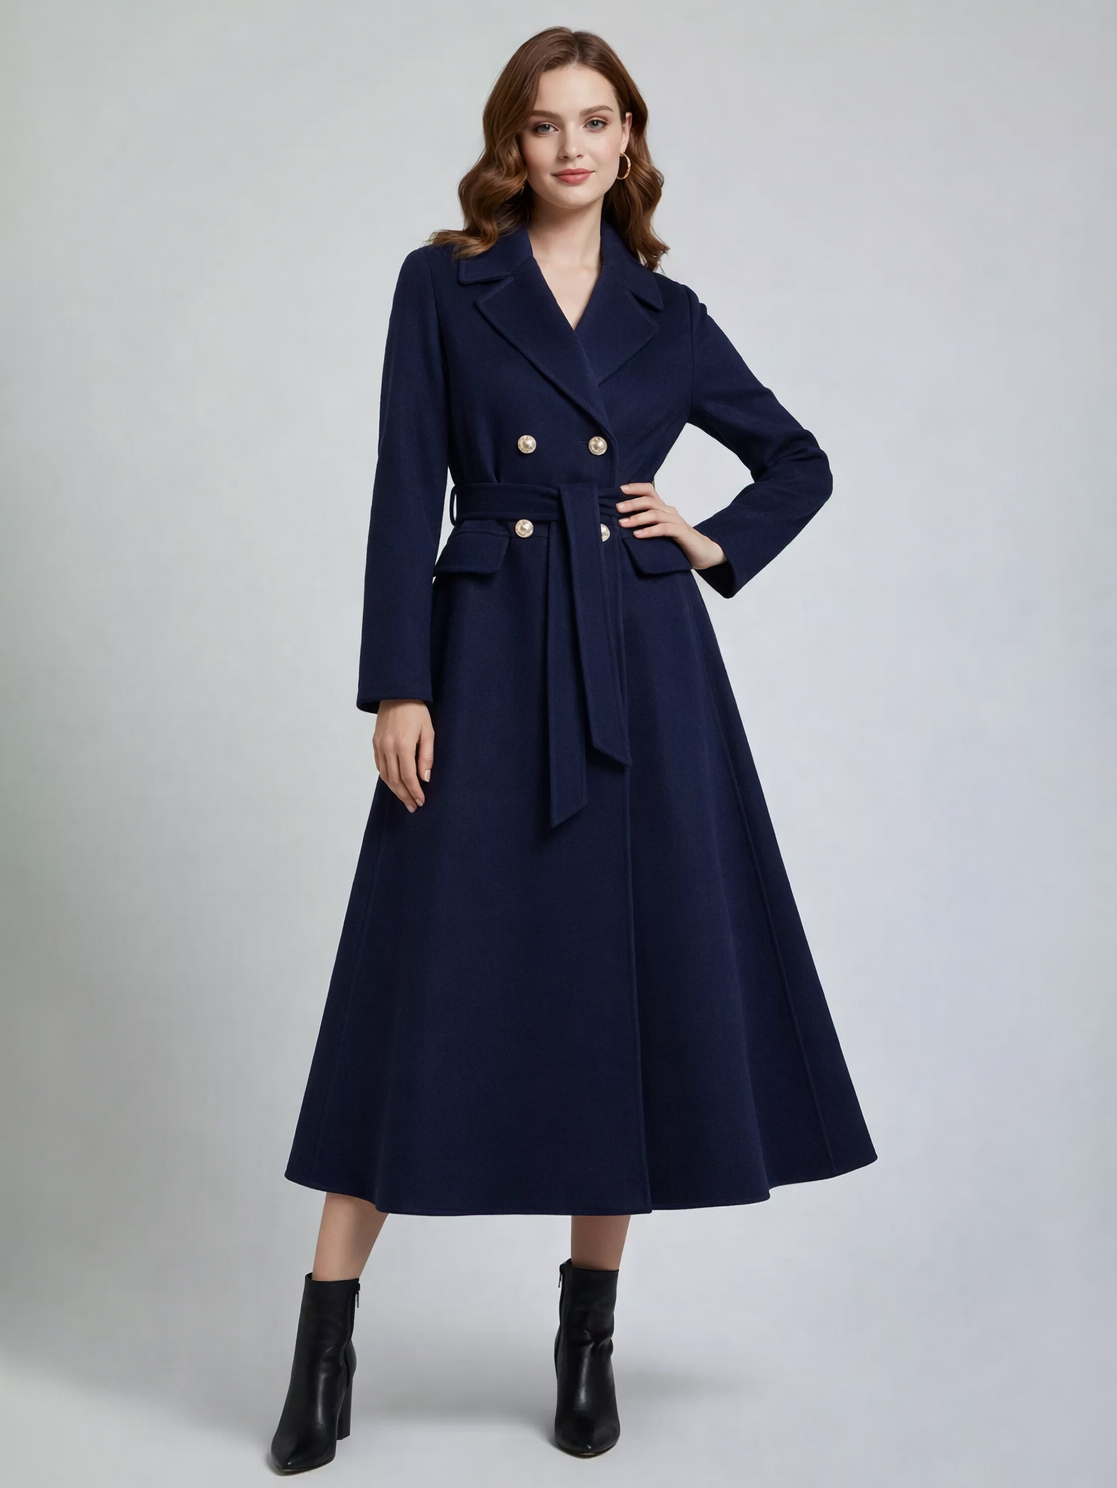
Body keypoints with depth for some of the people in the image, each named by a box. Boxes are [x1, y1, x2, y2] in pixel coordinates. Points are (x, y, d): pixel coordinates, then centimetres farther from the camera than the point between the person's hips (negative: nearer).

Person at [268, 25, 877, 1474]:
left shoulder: (668, 316, 11)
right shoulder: (444, 284, 4)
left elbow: (801, 462, 21)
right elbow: (406, 493, -3)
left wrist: (713, 546, 4)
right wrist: (397, 687, -9)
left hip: (641, 669, 3)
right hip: (487, 662, -2)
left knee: (633, 970, 4)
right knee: (433, 977, -2)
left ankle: (591, 1333, 19)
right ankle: (326, 1340, 9)